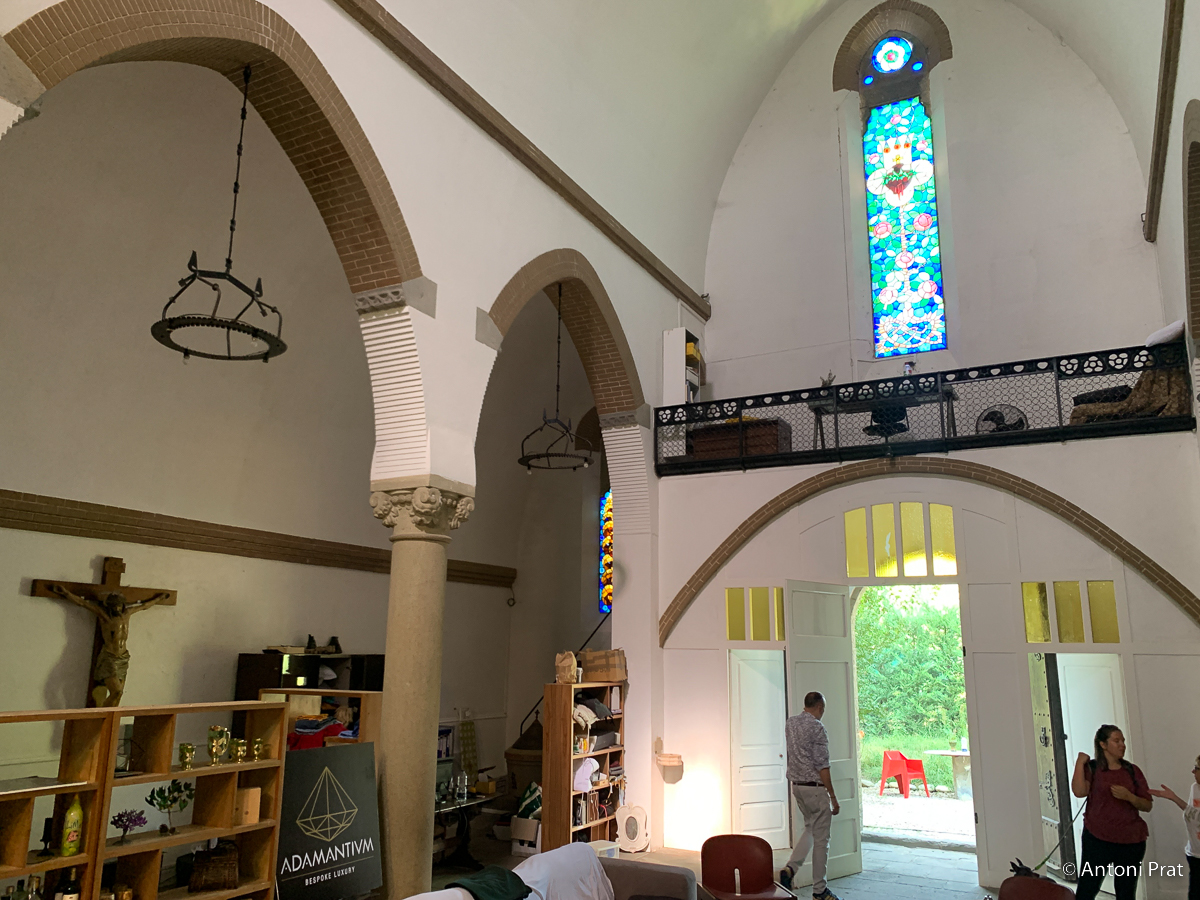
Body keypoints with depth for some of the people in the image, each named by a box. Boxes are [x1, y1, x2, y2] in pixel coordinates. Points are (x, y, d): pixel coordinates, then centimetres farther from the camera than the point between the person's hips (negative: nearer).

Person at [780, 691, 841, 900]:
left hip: (796, 786, 8)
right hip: (815, 787, -7)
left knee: (810, 829, 22)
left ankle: (790, 868, 7)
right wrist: (833, 797, -13)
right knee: (821, 839, 4)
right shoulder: (817, 728, -18)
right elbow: (822, 767, -19)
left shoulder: (790, 723, 5)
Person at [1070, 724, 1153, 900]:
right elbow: (1079, 792, -18)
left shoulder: (1132, 771, 6)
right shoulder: (1091, 768, -2)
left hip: (1131, 841, 3)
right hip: (1098, 839, -3)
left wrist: (1128, 796, -13)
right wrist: (1080, 762, -14)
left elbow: (1147, 805, 6)